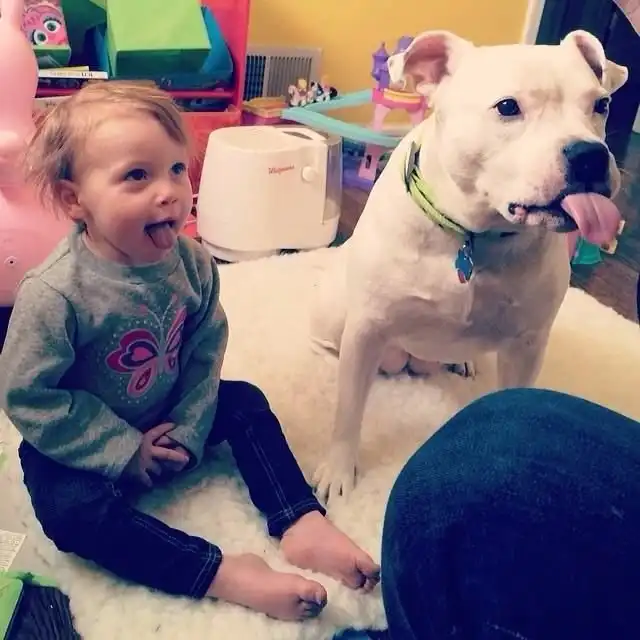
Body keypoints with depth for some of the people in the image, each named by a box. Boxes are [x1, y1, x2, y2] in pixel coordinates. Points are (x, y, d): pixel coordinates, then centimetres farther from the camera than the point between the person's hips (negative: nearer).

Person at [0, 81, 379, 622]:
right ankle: (222, 573, -29)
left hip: (164, 422, 5)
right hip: (82, 447, -5)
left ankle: (302, 522, -3)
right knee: (72, 510, -29)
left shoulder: (191, 262, -15)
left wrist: (189, 428, -12)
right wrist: (124, 451, -21)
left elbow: (205, 352, -4)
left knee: (246, 403, -2)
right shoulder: (54, 294, -29)